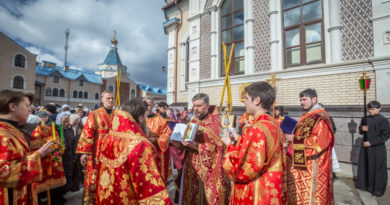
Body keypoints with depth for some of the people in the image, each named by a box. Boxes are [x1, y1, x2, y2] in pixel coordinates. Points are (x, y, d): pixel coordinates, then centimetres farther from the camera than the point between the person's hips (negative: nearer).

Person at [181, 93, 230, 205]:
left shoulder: (215, 122, -10)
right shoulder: (193, 122, 6)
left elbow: (215, 146, -16)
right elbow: (188, 140, 8)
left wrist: (195, 145, -28)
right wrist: (184, 142, -14)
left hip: (210, 169, -4)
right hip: (193, 166, 4)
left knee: (210, 195, 6)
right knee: (193, 194, 11)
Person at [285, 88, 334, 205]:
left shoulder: (321, 118, -15)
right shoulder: (306, 116, 12)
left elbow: (319, 142, -23)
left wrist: (294, 139, -19)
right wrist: (292, 137, 5)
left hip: (313, 166, -8)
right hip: (301, 164, 8)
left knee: (309, 195, 4)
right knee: (300, 192, 16)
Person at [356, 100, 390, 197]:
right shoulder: (365, 119, 5)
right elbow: (361, 131, 14)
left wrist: (371, 142, -18)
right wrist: (362, 128, -9)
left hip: (377, 149, -5)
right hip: (365, 147, 5)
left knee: (377, 169, 6)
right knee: (364, 166, 13)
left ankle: (378, 189, 22)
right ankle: (364, 184, 29)